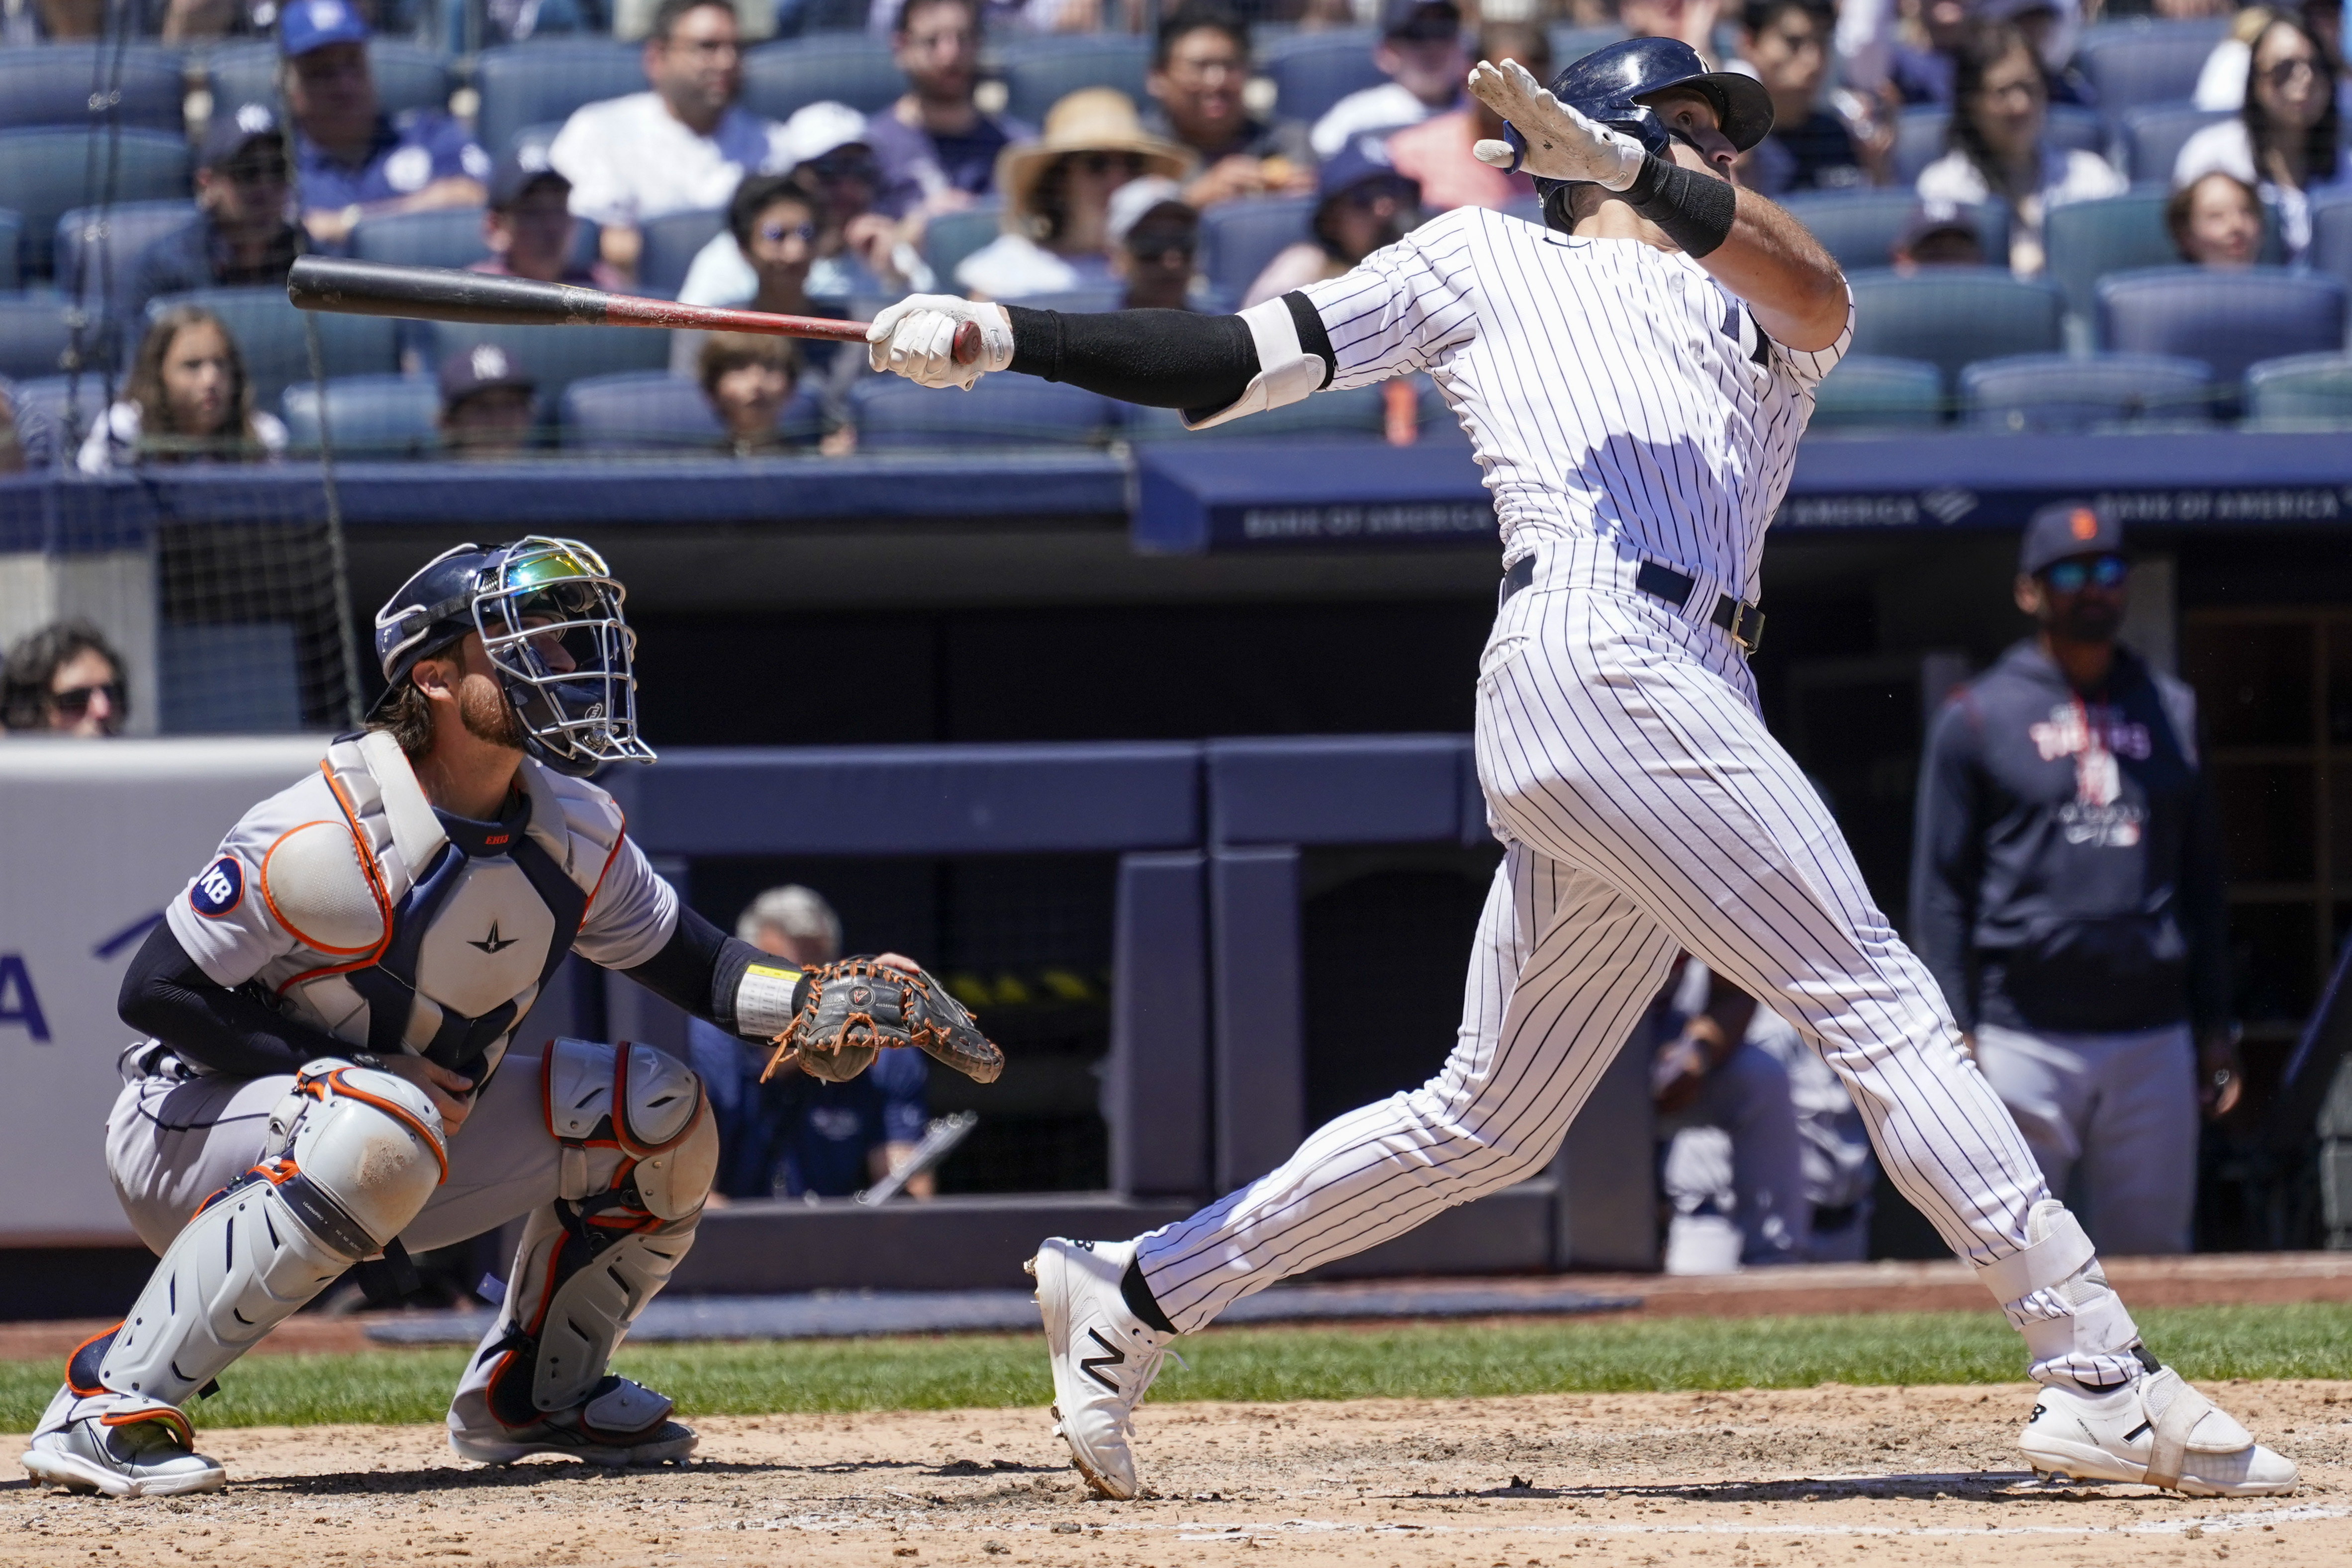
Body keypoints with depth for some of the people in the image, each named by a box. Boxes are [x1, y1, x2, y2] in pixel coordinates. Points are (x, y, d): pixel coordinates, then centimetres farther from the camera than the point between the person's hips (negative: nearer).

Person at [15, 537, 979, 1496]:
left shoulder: (574, 830, -3)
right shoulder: (326, 836, -25)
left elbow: (686, 965, 10)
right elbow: (158, 991, -22)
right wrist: (357, 1071, -24)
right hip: (190, 1135, -7)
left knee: (656, 1110, -3)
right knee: (384, 1133, -40)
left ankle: (529, 1395, 15)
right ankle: (110, 1401, -32)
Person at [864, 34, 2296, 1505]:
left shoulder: (1764, 331, 28)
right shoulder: (1482, 261, 16)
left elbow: (1820, 294, 3)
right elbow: (1233, 364, 13)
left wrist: (1639, 168, -12)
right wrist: (1005, 334, 3)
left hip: (1693, 704, 7)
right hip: (1597, 651, -7)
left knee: (1491, 1120, 9)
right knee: (1881, 1002, -12)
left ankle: (1138, 1293, 17)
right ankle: (2104, 1381, -16)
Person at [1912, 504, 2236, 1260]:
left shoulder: (2171, 710, 15)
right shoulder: (1978, 717, 3)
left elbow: (2201, 878, 17)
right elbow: (1942, 889, 1)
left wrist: (2213, 1023, 11)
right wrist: (1952, 1033, -7)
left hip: (2153, 1039, 4)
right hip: (2022, 1040, -4)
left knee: (2152, 1252, 4)